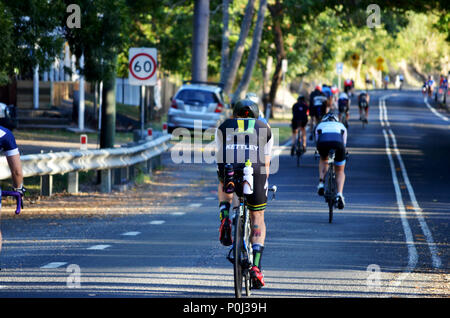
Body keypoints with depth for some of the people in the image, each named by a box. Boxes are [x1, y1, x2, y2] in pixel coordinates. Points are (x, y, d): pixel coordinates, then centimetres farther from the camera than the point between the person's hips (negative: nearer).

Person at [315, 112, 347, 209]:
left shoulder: (320, 126, 37)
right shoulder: (341, 126, 37)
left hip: (323, 143, 0)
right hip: (338, 142, 0)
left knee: (324, 160, 36)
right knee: (340, 171, 18)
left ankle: (321, 183, 17)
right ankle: (339, 195, -4)